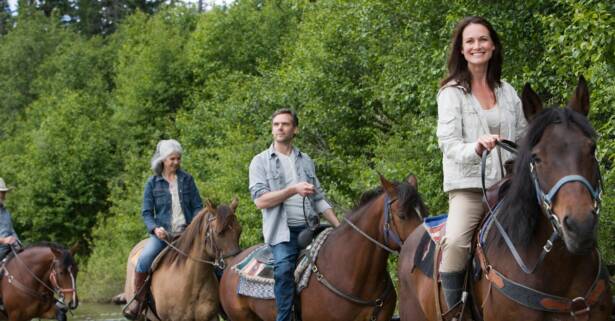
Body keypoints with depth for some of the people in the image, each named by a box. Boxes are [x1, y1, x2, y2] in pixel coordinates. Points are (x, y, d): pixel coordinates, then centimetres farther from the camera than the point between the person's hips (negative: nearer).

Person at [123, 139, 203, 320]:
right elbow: (146, 212, 3)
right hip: (162, 233, -2)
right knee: (144, 260, -27)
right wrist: (155, 228, -16)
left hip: (186, 232, 2)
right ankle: (137, 299, -10)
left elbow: (197, 207, 8)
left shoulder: (187, 180, 6)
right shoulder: (153, 183, 2)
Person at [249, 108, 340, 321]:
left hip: (309, 229, 5)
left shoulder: (306, 161, 17)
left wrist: (340, 227, 8)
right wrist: (293, 190, -16)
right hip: (283, 231, -5)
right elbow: (260, 200, -7)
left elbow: (319, 199, 18)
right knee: (284, 267, -28)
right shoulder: (261, 162, 5)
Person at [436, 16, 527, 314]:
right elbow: (448, 142, -9)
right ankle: (453, 311, -23)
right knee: (455, 242, -29)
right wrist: (476, 148, -28)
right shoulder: (451, 92, 0)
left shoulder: (508, 92, 14)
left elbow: (523, 140, 18)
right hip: (468, 186, -5)